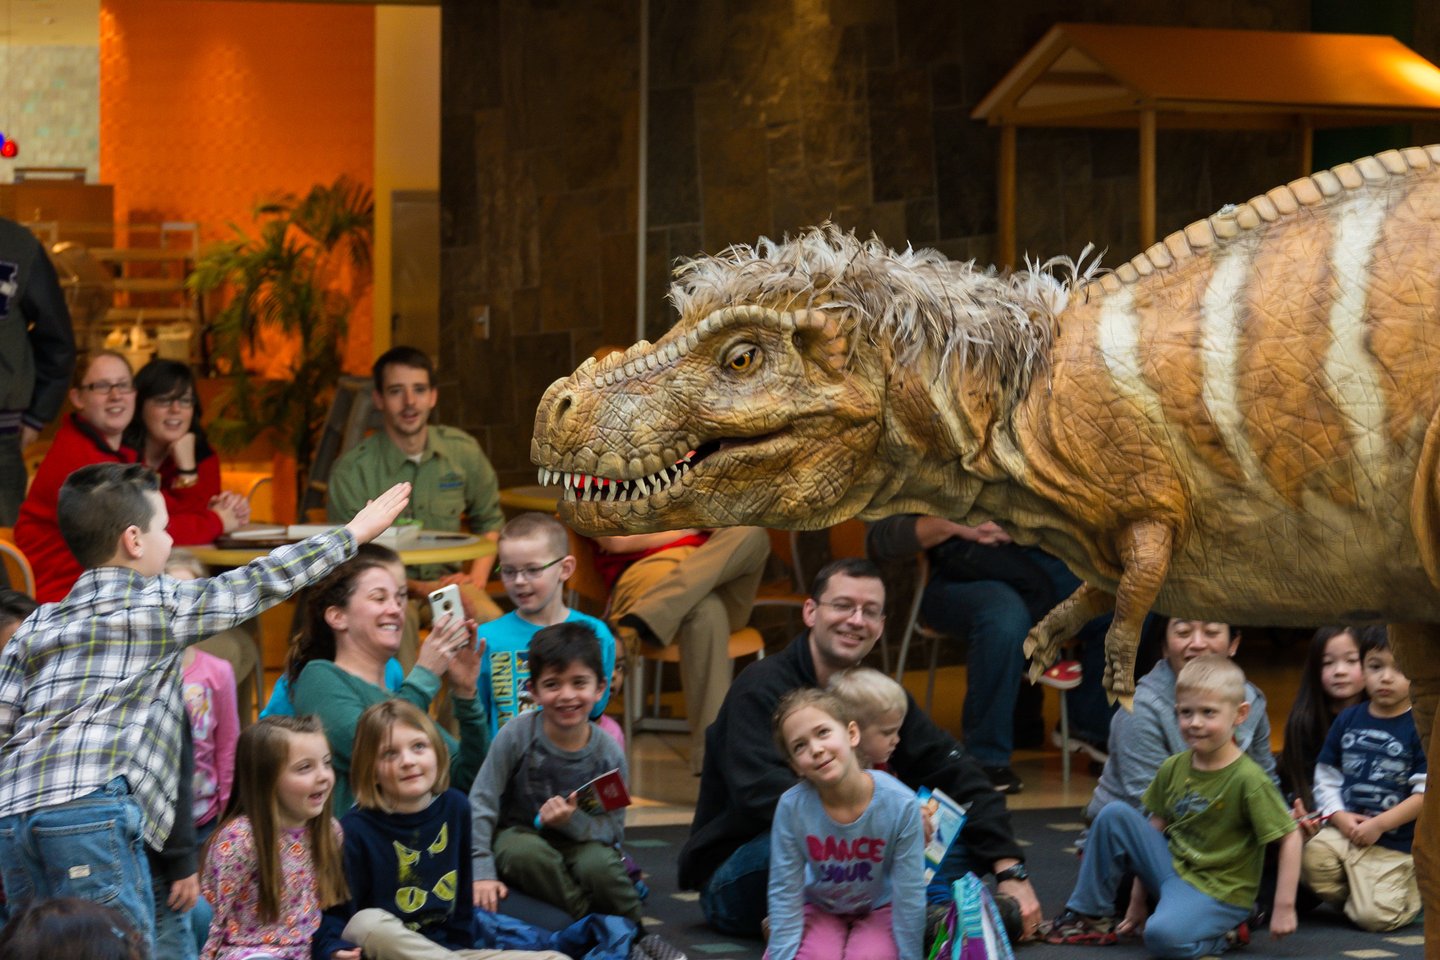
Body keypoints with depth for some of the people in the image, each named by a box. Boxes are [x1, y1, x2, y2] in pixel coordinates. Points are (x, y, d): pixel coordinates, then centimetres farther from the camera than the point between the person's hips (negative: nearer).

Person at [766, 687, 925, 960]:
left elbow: (909, 896, -18)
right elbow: (785, 893, -15)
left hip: (879, 909, -1)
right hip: (820, 909, 1)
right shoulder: (791, 807, -26)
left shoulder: (900, 804, -29)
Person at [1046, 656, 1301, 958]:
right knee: (1113, 814, -10)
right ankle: (1089, 915, 1)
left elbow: (1290, 837, -15)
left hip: (1217, 893, -6)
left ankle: (1225, 934, -3)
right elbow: (1154, 829, 9)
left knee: (1163, 936, -35)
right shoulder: (1173, 768, 1)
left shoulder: (1248, 780, -18)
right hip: (1170, 869, 6)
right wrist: (1137, 901, 11)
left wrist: (1284, 908, -17)